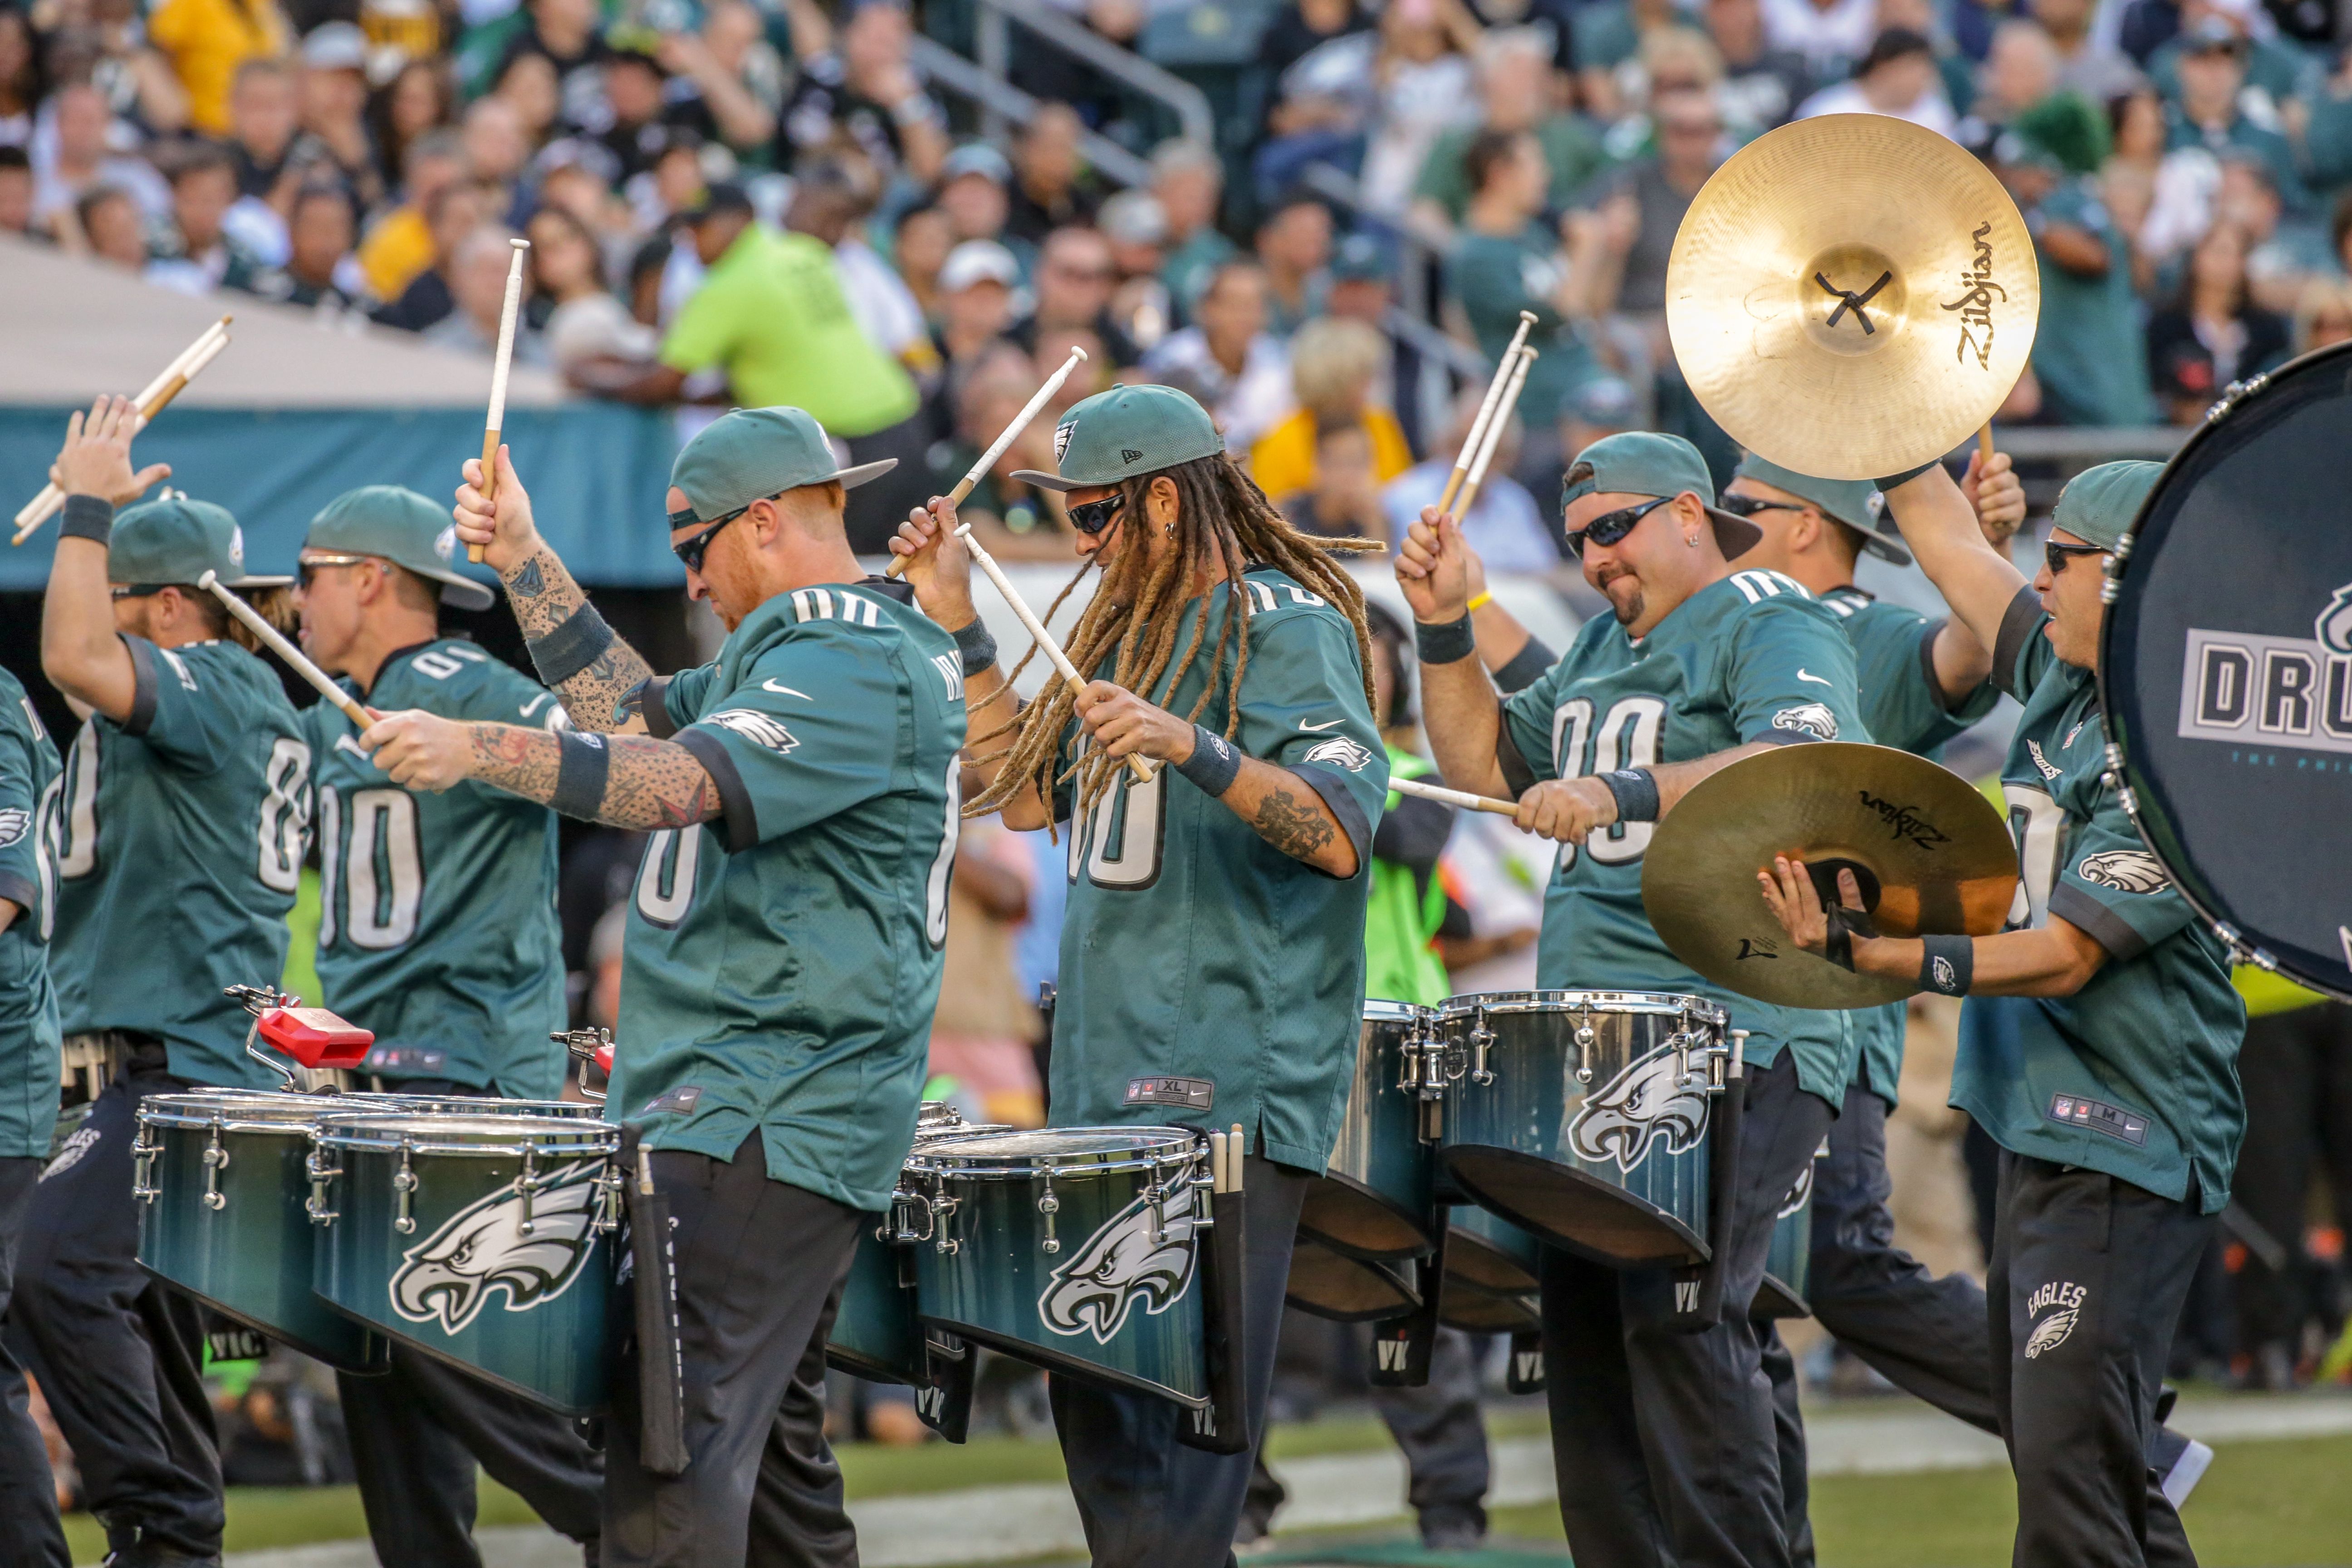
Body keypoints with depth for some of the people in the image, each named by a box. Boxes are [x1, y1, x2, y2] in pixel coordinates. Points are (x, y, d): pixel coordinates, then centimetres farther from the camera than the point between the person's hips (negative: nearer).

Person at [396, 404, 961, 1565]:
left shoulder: (857, 665, -13)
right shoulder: (806, 651, 21)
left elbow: (690, 781, -27)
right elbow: (636, 713, 26)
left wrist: (476, 750, -34)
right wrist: (523, 560, 19)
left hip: (760, 1125, -11)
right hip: (767, 1115, 11)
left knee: (672, 1445, -19)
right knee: (767, 1445, 12)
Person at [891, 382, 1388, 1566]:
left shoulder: (1285, 626, -9)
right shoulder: (1131, 630, 18)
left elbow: (1341, 834, -19)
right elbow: (1029, 796, 23)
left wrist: (1192, 748, -32)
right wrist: (960, 628, 17)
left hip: (1226, 1084, -9)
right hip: (1109, 1071, 9)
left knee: (1179, 1413, -12)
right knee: (1090, 1392, 9)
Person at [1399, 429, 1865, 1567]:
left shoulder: (1771, 627, -5)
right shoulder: (1606, 642, 23)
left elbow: (1799, 766, -24)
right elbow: (1488, 766, 25)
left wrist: (1624, 797, -34)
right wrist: (1446, 627, 11)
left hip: (1735, 1040, -9)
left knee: (1675, 1311, -18)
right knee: (1582, 1321, 4)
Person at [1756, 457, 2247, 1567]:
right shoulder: (2064, 676, 9)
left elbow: (2062, 958, -20)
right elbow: (1956, 556, 22)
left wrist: (1872, 958, -23)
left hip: (2125, 1157, -10)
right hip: (2044, 1135, 10)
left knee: (2071, 1469, -16)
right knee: (2048, 1454, 13)